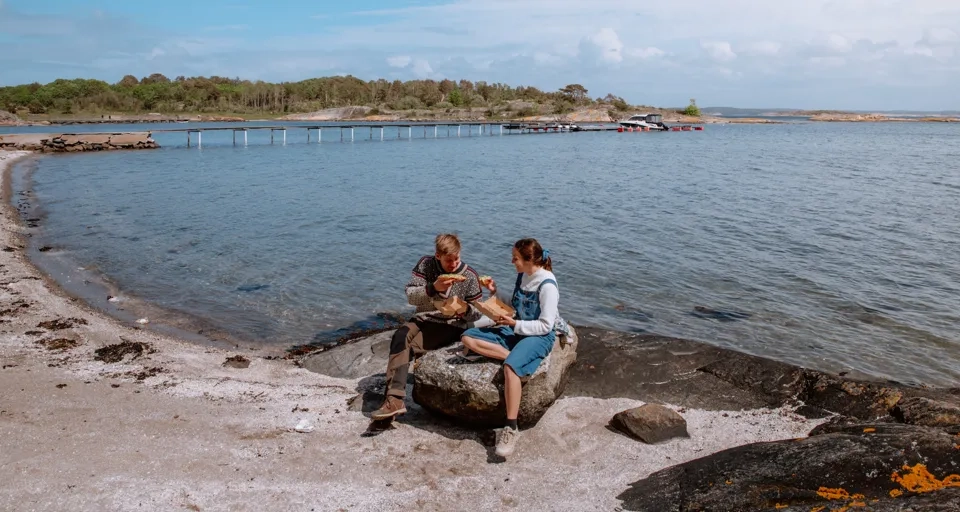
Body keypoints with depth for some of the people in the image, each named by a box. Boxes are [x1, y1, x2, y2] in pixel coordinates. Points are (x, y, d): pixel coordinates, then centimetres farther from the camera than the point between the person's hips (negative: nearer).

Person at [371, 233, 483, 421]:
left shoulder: (469, 276, -3)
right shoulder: (426, 264, 1)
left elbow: (477, 314, 3)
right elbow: (410, 296, -6)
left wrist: (466, 310, -22)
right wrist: (433, 288, -24)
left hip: (450, 326, -3)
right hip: (423, 319, 3)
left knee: (409, 346, -29)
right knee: (400, 337, -30)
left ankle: (395, 398, -28)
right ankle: (394, 400, -37)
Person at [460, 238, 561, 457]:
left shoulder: (547, 285, -18)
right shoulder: (522, 276, 6)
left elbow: (545, 326, -18)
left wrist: (513, 323, -20)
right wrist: (495, 293, 5)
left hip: (540, 336, -8)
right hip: (516, 330, 8)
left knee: (510, 367, -38)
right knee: (468, 338, -10)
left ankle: (511, 428, -31)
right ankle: (516, 356, -21)